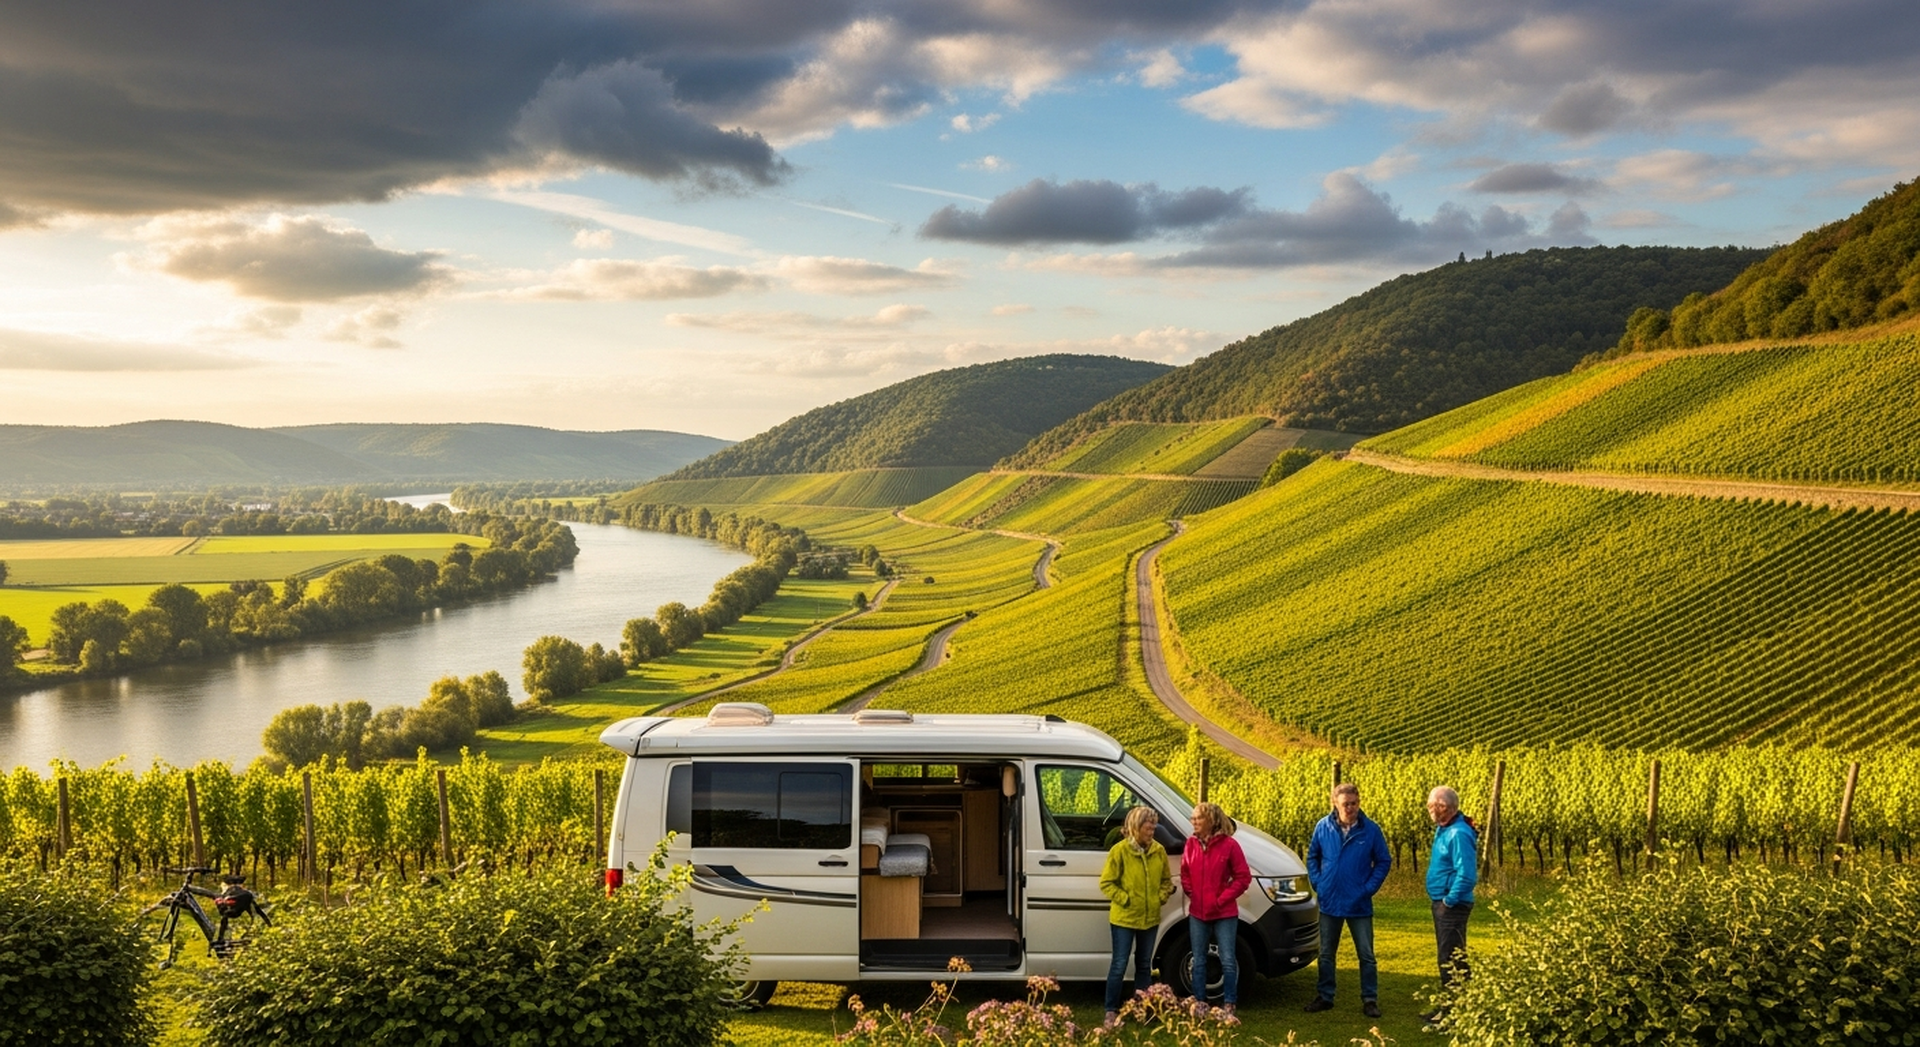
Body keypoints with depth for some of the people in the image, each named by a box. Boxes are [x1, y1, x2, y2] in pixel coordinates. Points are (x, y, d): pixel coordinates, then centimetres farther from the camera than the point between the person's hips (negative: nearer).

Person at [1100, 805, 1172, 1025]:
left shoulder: (1159, 851, 2)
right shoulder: (1120, 850, -13)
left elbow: (1166, 880, 13)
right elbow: (1106, 883, -10)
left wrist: (1162, 897, -3)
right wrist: (1125, 899, -16)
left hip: (1150, 918, 5)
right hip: (1124, 918, -5)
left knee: (1145, 966, 14)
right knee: (1119, 965, -2)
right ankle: (1111, 1011, 6)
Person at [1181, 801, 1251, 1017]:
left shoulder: (1229, 845, -11)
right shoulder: (1191, 845, 2)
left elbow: (1243, 877, -8)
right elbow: (1185, 874, 14)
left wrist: (1222, 899, -11)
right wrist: (1192, 894, -1)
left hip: (1224, 914, -4)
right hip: (1197, 912, 4)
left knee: (1228, 961, 2)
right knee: (1199, 961, 11)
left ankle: (1229, 1003, 14)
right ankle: (1199, 1002, 20)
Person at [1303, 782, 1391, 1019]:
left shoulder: (1371, 829, -9)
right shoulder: (1323, 827, -4)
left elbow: (1383, 861, -1)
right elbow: (1312, 856, 9)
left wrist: (1369, 888, -8)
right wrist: (1317, 882, -1)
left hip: (1359, 905, -2)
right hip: (1329, 902, 2)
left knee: (1366, 955, 4)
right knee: (1326, 954, 12)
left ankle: (1370, 1000, 14)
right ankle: (1325, 997, 23)